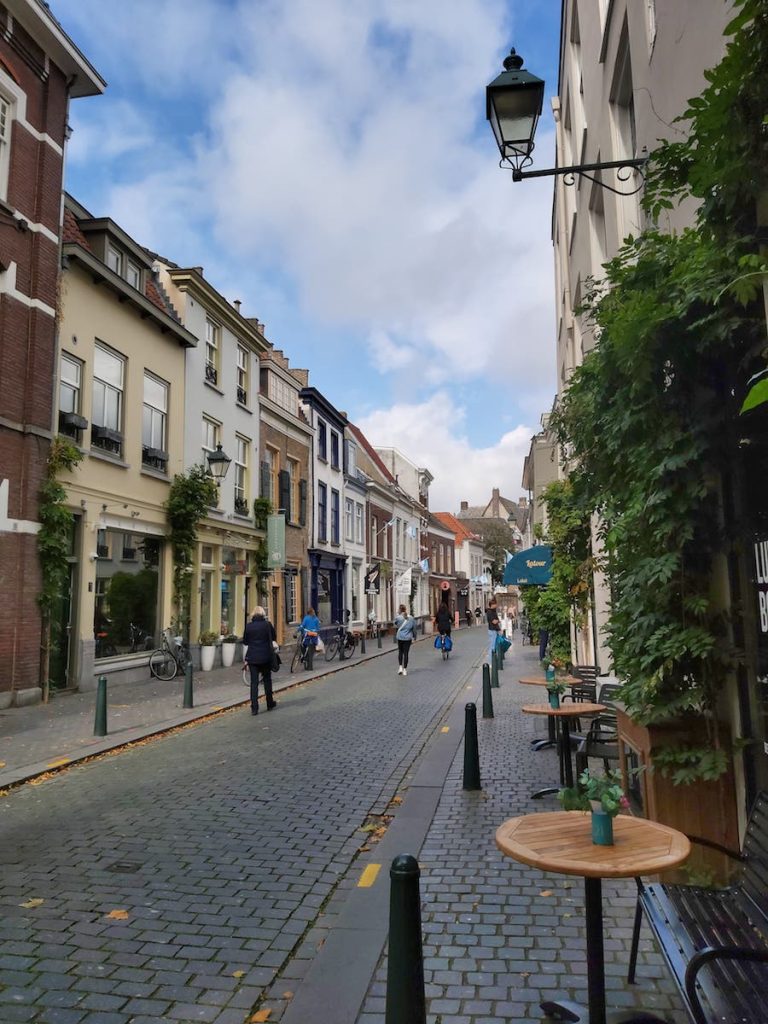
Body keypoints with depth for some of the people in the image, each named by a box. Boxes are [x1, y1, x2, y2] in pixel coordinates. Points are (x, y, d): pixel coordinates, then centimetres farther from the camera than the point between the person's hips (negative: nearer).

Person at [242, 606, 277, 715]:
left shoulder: (248, 626, -4)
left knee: (254, 682, 4)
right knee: (267, 680, 15)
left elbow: (245, 642, 4)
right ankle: (270, 704, 27)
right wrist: (273, 643, 24)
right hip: (265, 656, 0)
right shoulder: (267, 624, -7)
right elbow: (274, 637, 5)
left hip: (252, 657, 0)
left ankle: (254, 708, -1)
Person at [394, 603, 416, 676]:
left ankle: (400, 667, 9)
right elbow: (414, 628, 5)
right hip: (408, 638, 1)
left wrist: (398, 614, 9)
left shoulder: (398, 617, -10)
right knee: (406, 653, 5)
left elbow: (395, 623, 12)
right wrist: (414, 636, 17)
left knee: (400, 652, 18)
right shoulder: (411, 618, -1)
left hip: (400, 637, -1)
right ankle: (405, 670, 7)